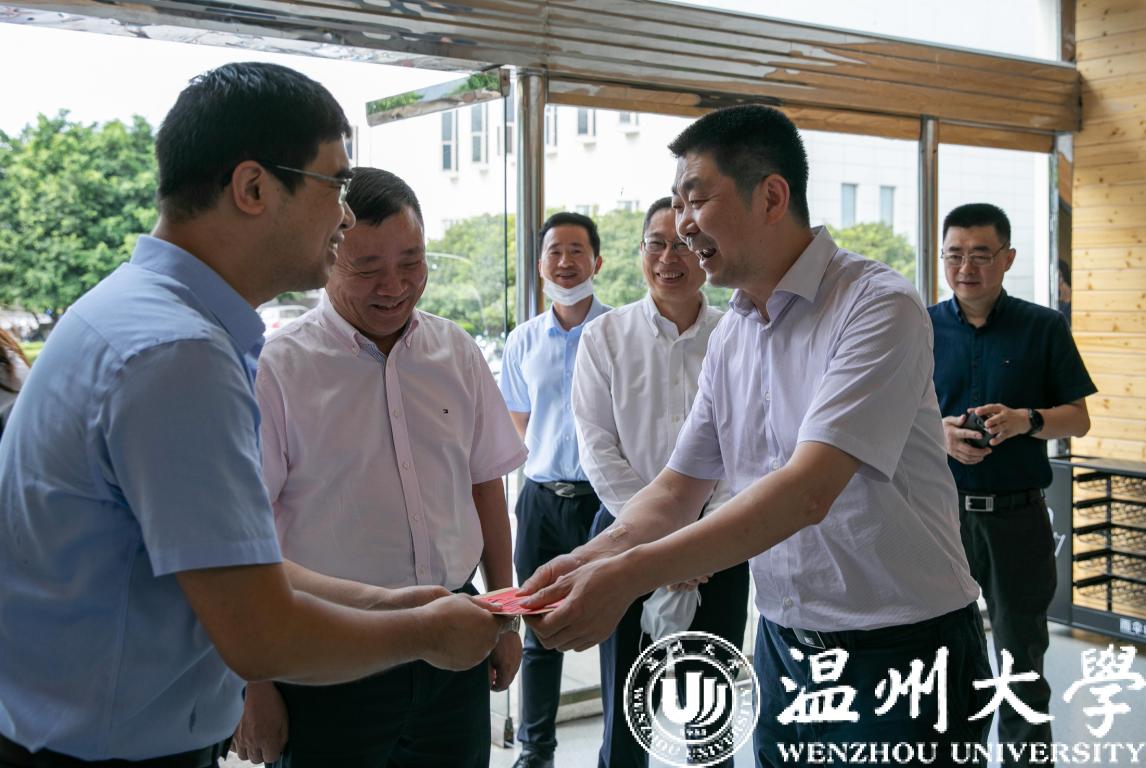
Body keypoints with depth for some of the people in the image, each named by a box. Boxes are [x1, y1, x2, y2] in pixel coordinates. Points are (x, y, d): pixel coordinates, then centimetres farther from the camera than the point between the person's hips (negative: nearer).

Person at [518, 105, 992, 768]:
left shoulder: (878, 306, -18)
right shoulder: (732, 333, 6)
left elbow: (809, 490, -28)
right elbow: (681, 487, 8)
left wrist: (628, 574, -32)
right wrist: (589, 559, -11)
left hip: (901, 646, -6)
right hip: (783, 642, 7)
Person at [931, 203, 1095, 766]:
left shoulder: (1044, 328, 2)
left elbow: (1078, 419, 3)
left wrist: (1026, 419, -17)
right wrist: (937, 433, -15)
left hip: (1018, 515, 0)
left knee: (1021, 652, 11)